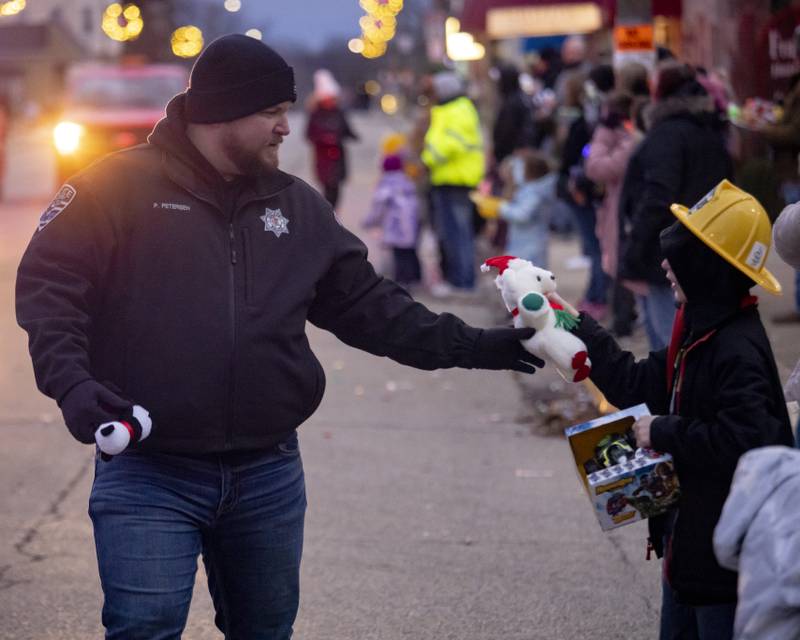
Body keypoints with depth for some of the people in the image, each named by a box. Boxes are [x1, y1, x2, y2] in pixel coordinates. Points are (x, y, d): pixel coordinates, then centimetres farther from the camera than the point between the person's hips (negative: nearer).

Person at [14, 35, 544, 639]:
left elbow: (368, 305, 13)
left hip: (270, 476, 5)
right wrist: (71, 382, -24)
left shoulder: (298, 206, 11)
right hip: (149, 475, -5)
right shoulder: (120, 187, -4)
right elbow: (49, 286, -8)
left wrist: (476, 347, 5)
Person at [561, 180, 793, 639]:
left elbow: (740, 441, -34)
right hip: (689, 533, 10)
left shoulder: (738, 351, -25)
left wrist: (665, 433, -21)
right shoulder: (701, 333, 6)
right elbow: (637, 385, 13)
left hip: (727, 549, -10)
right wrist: (577, 328, 13)